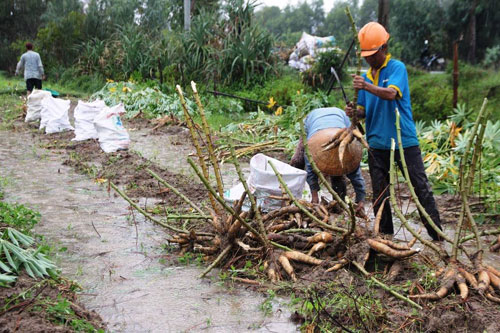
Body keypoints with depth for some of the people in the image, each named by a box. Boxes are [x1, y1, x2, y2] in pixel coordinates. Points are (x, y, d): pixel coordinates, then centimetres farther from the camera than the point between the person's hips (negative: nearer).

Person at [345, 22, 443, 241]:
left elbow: (391, 93, -24)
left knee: (421, 189, -2)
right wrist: (354, 112, -8)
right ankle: (385, 236, 20)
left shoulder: (397, 68, -5)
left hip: (404, 140, -5)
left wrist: (367, 86, -39)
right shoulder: (367, 76, 13)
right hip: (377, 143, 6)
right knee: (379, 195, 9)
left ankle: (437, 235, 4)